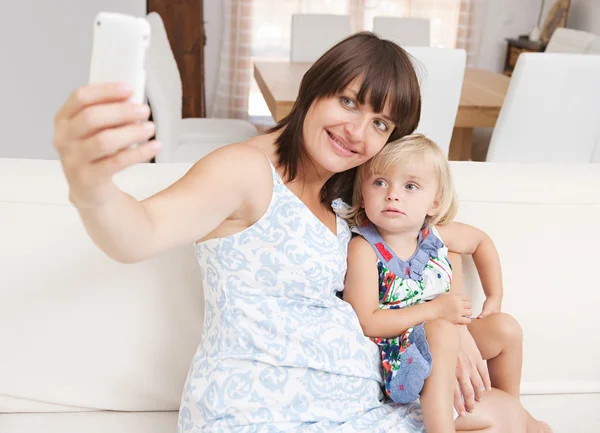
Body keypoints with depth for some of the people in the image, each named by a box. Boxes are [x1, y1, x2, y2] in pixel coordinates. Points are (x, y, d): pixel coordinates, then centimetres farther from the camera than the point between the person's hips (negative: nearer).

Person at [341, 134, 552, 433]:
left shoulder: (435, 234, -5)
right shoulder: (363, 249, -22)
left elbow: (481, 241, 17)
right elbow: (365, 323, -26)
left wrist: (495, 299, 11)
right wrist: (434, 310, -25)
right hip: (393, 351, -7)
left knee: (505, 328, 4)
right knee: (442, 330, -31)